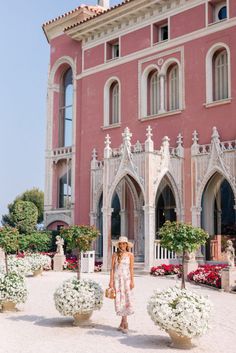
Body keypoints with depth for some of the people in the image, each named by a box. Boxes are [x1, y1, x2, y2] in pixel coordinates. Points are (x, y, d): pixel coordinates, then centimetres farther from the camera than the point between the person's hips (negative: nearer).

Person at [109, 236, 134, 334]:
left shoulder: (130, 255, 4)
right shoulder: (115, 255, 5)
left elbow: (131, 269, 3)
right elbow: (112, 268, 5)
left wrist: (132, 281, -3)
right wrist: (111, 281, -1)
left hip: (126, 279, -1)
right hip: (117, 278, 1)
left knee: (126, 299, -5)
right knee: (119, 299, 0)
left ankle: (122, 323, 5)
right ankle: (125, 324, 7)